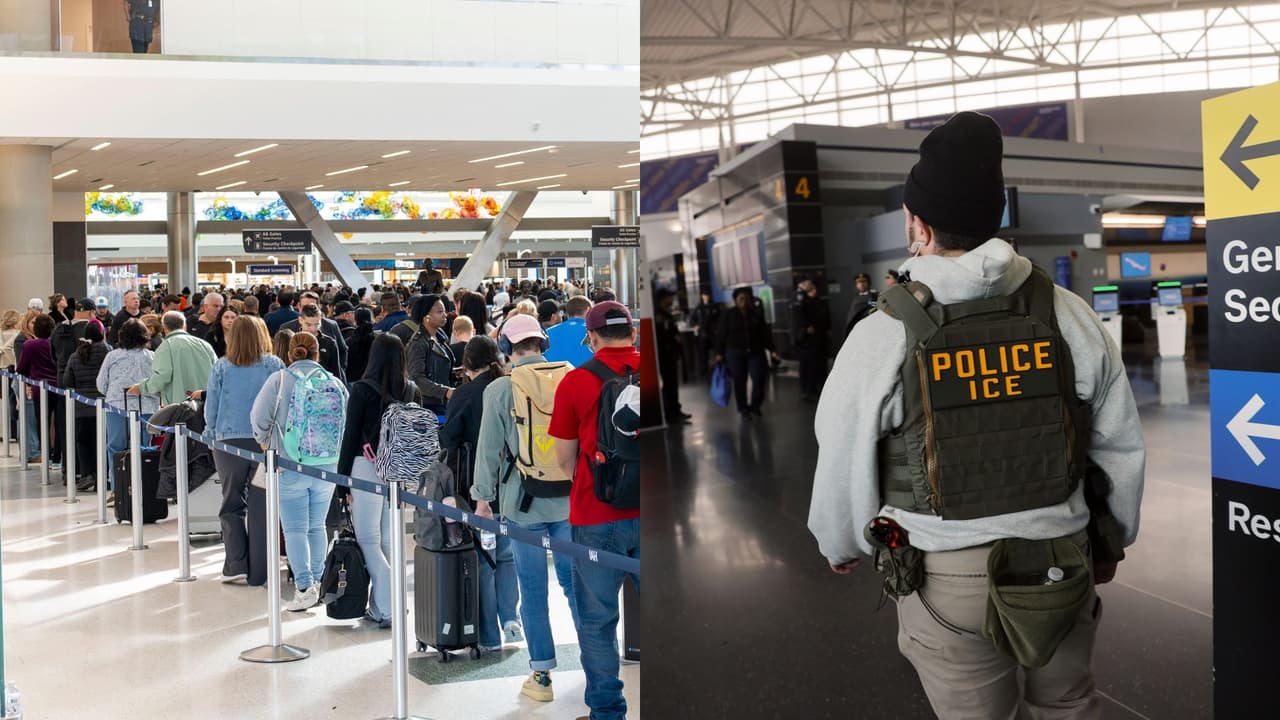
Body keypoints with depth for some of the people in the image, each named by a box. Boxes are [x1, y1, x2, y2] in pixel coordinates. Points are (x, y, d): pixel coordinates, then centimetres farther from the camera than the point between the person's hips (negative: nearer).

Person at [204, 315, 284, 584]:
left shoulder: (221, 367, 0)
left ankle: (236, 565, 0)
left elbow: (210, 407, 4)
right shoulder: (274, 365, 0)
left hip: (229, 440, 0)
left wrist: (211, 433, 20)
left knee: (232, 505, 7)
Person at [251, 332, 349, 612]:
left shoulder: (278, 380, -4)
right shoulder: (335, 383, 3)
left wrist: (265, 441, 10)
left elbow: (259, 417, -8)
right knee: (317, 526, 16)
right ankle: (317, 583, 22)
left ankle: (304, 588, -5)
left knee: (295, 529, 2)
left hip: (290, 465, -3)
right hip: (328, 466, 3)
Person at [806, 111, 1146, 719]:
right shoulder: (1070, 316, -8)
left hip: (949, 579, -2)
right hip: (1062, 564, 3)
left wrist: (839, 545, 14)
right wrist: (1111, 537, 19)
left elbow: (844, 470, -7)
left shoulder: (881, 337, -16)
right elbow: (1122, 448, 2)